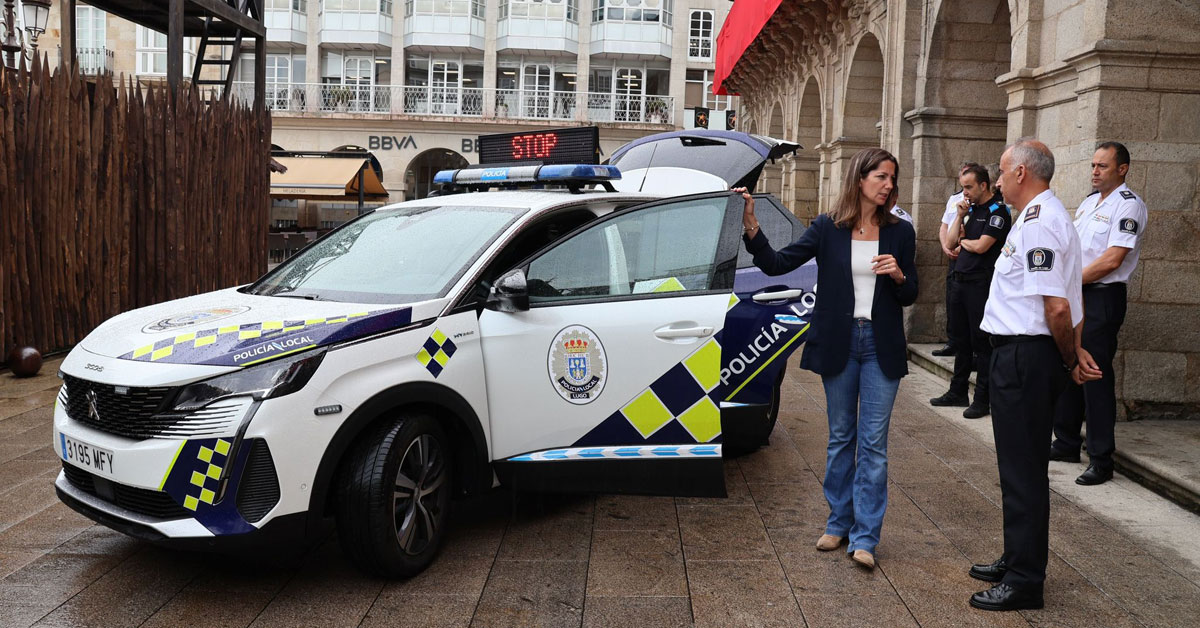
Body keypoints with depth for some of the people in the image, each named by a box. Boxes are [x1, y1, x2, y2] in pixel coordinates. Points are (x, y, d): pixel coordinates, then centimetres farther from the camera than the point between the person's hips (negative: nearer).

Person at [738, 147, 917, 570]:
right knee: (840, 437, 11)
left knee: (873, 442, 0)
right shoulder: (827, 228, -1)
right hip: (838, 343, 0)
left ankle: (864, 537, 7)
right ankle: (839, 523, 25)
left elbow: (909, 297, 8)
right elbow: (776, 264, -8)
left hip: (881, 345, 0)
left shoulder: (900, 232, 4)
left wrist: (898, 275, -13)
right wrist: (751, 226, -20)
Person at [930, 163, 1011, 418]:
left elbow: (981, 246, -18)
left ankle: (982, 400, 5)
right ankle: (957, 392, 24)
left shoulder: (997, 210, -10)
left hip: (980, 283, -8)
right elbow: (950, 242, 11)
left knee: (981, 342, -2)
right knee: (961, 339, 15)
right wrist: (960, 216, 0)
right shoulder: (971, 208, 13)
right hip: (960, 280, 8)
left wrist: (963, 241, 1)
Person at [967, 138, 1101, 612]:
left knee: (1023, 469, -3)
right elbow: (1062, 304, 18)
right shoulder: (1044, 217, 16)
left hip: (1025, 358, -11)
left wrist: (1070, 359, -10)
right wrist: (1073, 353, 13)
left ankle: (1024, 582, 7)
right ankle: (1018, 561, 31)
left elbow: (1057, 307, -24)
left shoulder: (1037, 223, -19)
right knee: (1020, 464, 18)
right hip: (1022, 354, 11)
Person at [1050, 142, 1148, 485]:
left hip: (1101, 298, -8)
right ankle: (1066, 443, 26)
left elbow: (1111, 260, -18)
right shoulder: (1089, 201, 15)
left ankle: (1101, 460, 2)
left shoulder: (1128, 205, -10)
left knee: (1096, 377, -6)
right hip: (1073, 295, 8)